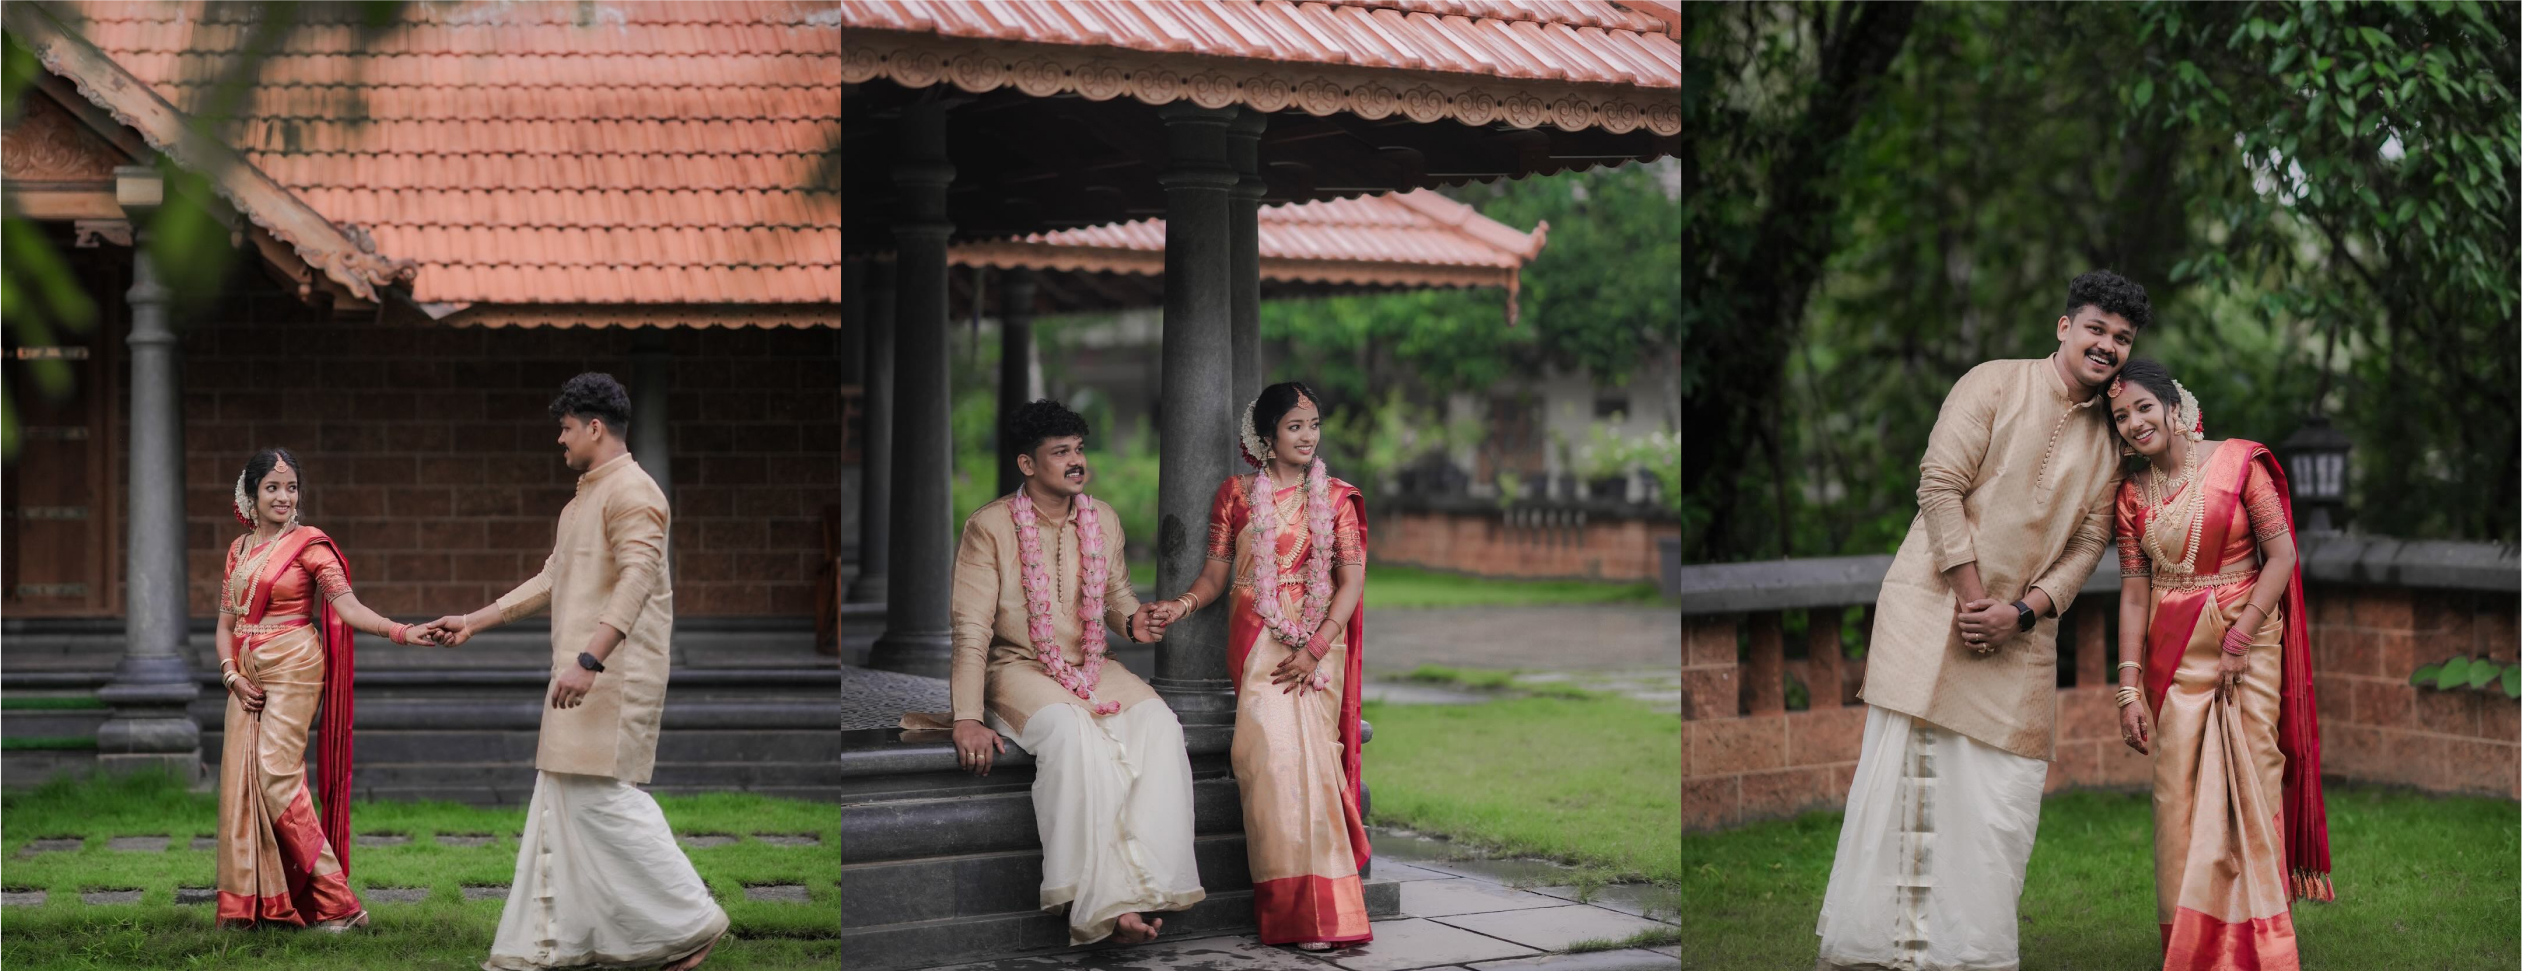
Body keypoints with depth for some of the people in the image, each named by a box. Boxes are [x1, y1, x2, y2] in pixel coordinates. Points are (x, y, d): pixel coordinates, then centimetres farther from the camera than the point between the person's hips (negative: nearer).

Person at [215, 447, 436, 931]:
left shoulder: (309, 544, -3)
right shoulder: (239, 550, 14)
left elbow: (347, 605, -13)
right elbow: (226, 623, 16)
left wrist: (400, 631, -29)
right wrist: (232, 674, 0)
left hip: (292, 669, -6)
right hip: (247, 675, 6)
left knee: (277, 774, -15)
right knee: (239, 777, 0)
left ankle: (339, 903, -13)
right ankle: (246, 904, 7)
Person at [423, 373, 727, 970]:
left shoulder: (632, 492, -12)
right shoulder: (583, 500, 21)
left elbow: (637, 580, -24)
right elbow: (551, 581, 26)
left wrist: (588, 660, -32)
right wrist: (474, 622, 23)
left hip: (616, 674, -10)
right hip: (584, 675, 10)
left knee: (599, 796, -13)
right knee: (564, 801, 8)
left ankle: (690, 920, -5)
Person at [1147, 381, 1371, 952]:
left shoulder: (1336, 498, 10)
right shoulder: (1237, 494, 9)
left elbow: (1352, 582, 2)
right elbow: (1215, 575, 9)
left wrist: (1315, 650, -10)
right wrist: (1182, 604, -12)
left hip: (1319, 642, 1)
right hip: (1259, 640, -1)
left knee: (1308, 751, -17)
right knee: (1279, 745, -21)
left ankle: (1310, 909, -16)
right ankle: (1309, 910, -19)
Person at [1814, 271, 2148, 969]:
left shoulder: (2111, 438, 12)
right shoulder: (1994, 385, -2)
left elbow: (2089, 543, 8)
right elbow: (1940, 485, -8)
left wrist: (2019, 611, -7)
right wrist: (1971, 597, -12)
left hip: (2021, 633, 4)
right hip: (1935, 599, -4)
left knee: (2003, 787, 0)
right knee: (1908, 773, -6)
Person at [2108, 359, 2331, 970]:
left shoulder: (2238, 463, -5)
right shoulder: (2133, 494, 6)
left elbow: (2282, 554, -7)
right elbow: (2134, 593, 4)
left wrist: (2240, 635, -12)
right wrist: (2129, 690, -2)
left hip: (2247, 644, -3)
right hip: (2173, 657, 3)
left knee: (2246, 787, -5)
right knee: (2179, 795, -1)